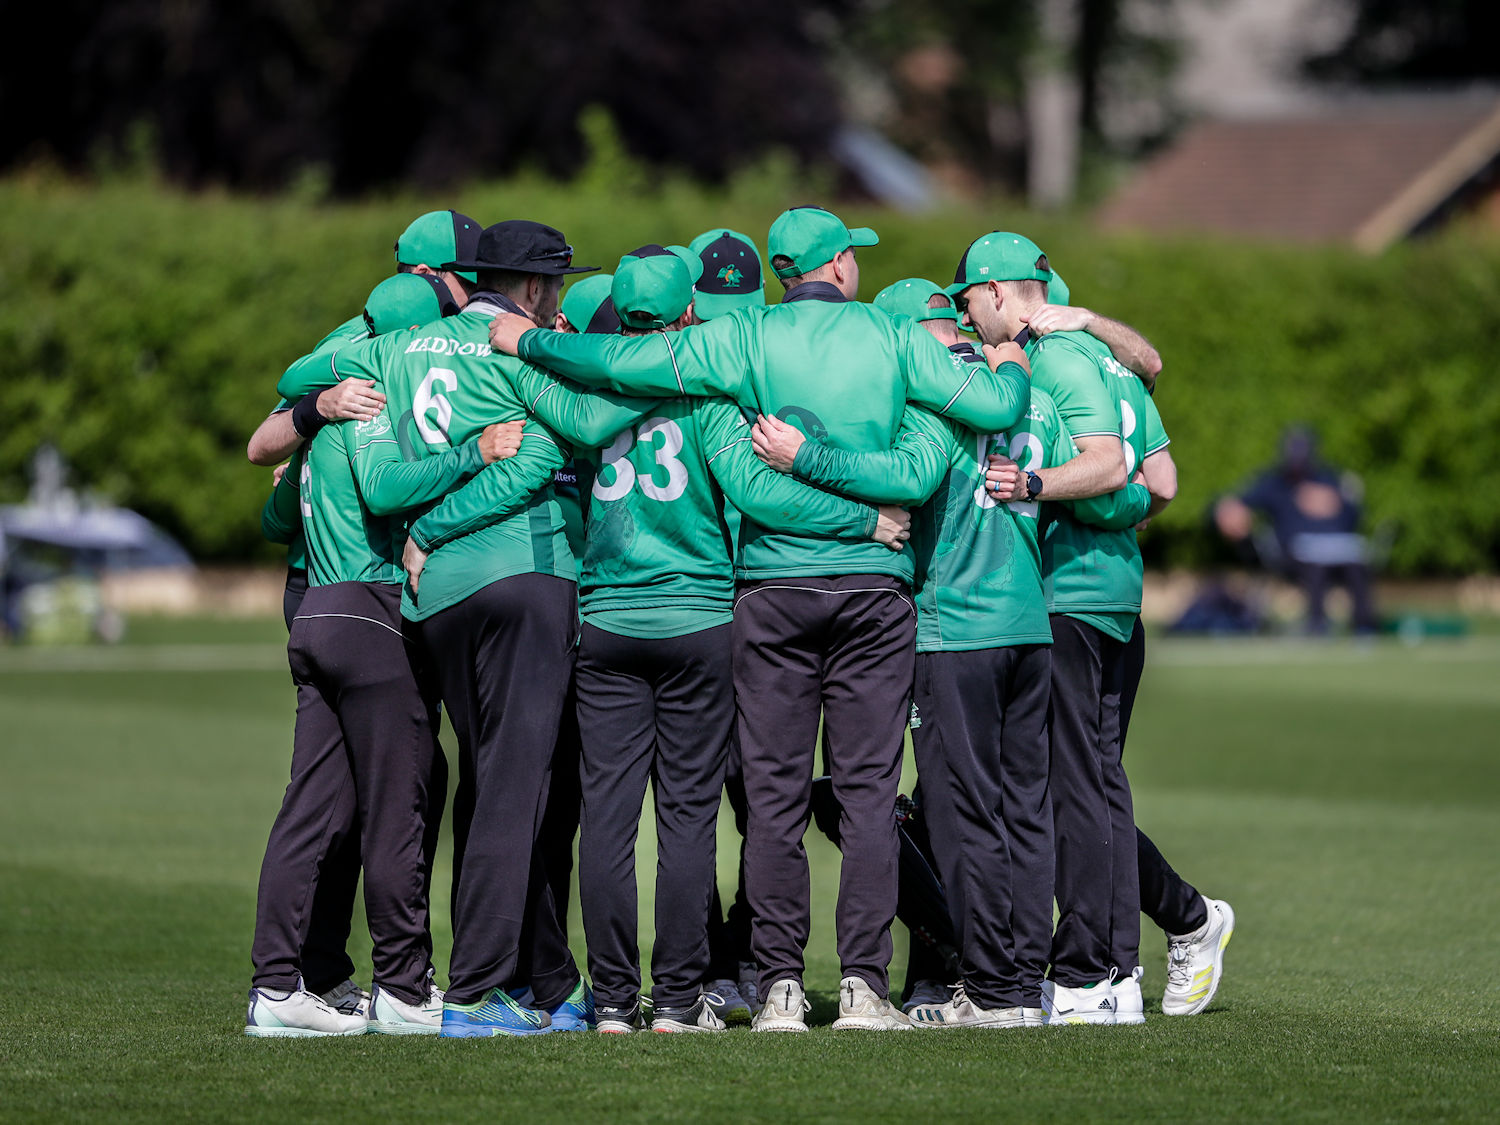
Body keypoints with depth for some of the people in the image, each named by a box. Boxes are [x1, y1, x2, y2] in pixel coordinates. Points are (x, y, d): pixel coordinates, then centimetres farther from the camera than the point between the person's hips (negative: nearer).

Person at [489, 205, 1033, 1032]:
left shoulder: (747, 339, -1)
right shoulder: (894, 340, 2)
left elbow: (623, 364, -5)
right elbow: (996, 406, 0)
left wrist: (527, 343, 10)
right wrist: (1012, 364, 23)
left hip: (773, 589, 0)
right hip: (873, 586, 0)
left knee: (775, 795, 3)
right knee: (867, 791, 2)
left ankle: (780, 986, 2)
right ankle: (863, 982, -2)